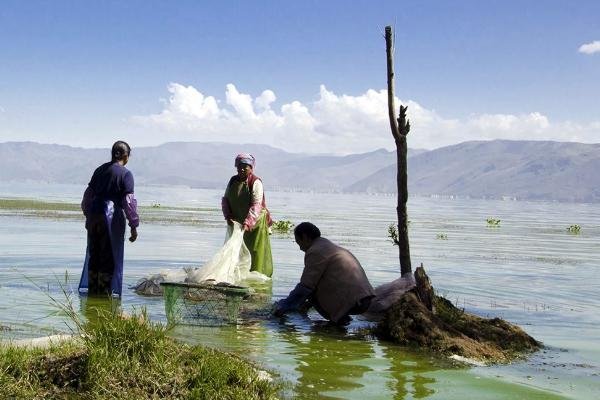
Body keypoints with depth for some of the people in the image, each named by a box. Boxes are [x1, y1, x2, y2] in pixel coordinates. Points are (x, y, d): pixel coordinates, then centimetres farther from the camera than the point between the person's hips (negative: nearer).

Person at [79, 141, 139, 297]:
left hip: (94, 215, 6)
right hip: (112, 216, -6)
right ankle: (105, 291, 4)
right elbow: (129, 201, -10)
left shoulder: (100, 170, 11)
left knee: (93, 255, 13)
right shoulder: (126, 174, -7)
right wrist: (134, 226, -6)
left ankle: (92, 290, 20)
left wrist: (87, 214, 25)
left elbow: (89, 193, 14)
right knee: (110, 256, 2)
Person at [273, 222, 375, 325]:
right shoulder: (334, 248, 24)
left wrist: (283, 306, 1)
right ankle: (341, 317, 13)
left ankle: (341, 319, -1)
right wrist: (308, 303, 39)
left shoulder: (315, 251, -6)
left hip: (352, 302, -9)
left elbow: (305, 287, -9)